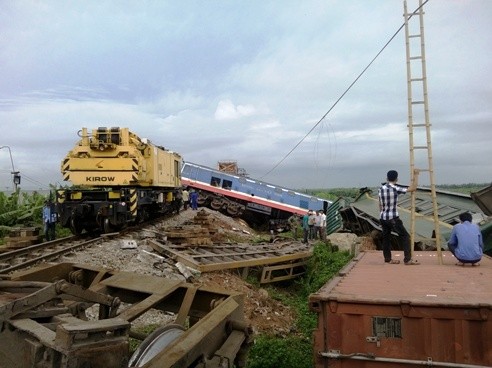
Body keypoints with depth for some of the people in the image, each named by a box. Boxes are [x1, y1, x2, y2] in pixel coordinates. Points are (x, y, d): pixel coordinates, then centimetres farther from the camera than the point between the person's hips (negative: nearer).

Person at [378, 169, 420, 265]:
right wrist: (416, 175, -2)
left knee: (386, 238, 14)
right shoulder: (396, 189, -14)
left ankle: (388, 259, 20)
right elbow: (413, 188, -10)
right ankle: (407, 259, 0)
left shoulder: (380, 189, 4)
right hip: (393, 218, -6)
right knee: (405, 236, 3)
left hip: (383, 218, 6)